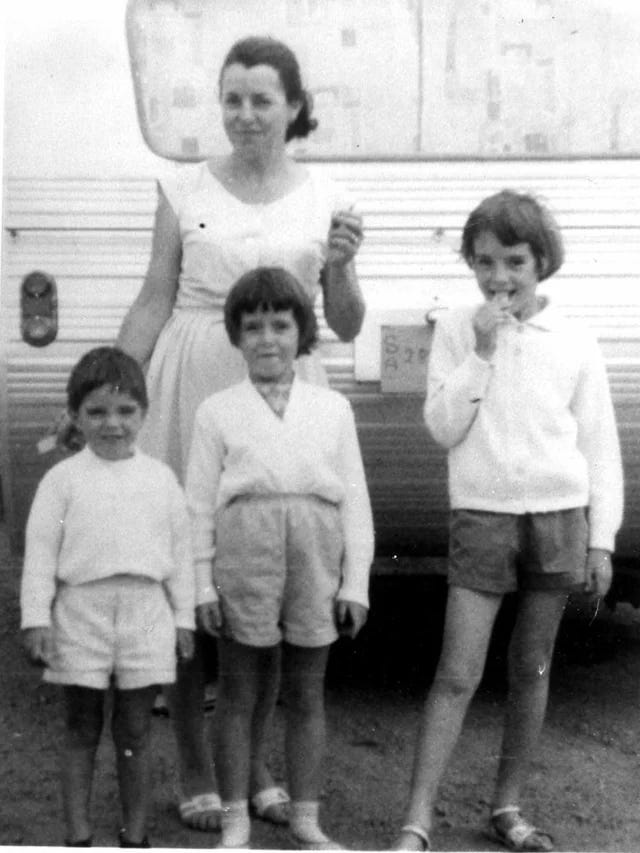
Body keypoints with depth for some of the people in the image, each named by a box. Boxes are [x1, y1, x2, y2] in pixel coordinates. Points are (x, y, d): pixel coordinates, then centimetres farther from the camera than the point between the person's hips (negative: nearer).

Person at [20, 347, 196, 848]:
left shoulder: (161, 478, 6)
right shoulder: (63, 479, 0)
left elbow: (180, 550, 9)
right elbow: (41, 551, -1)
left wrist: (184, 618, 8)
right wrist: (36, 618, -8)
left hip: (146, 615, 1)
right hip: (82, 616, -1)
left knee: (135, 733, 8)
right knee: (82, 730, 9)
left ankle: (135, 836, 18)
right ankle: (79, 837, 16)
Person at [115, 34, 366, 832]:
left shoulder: (326, 201, 4)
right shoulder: (185, 190, 2)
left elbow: (346, 328, 7)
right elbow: (153, 305, 5)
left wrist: (341, 266, -12)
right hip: (193, 389, -1)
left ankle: (255, 761, 24)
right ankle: (194, 769, 17)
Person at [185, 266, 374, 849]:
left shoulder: (333, 409, 11)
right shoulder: (217, 412, 7)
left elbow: (354, 501, 9)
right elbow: (200, 503, 5)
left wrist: (356, 583, 3)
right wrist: (202, 584, -1)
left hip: (315, 558, 1)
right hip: (244, 550, -1)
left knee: (307, 695, 9)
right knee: (239, 695, 5)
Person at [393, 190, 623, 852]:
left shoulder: (575, 343, 2)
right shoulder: (455, 330, 1)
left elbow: (600, 448, 5)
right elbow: (443, 426, -5)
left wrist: (600, 538, 2)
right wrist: (482, 352, -13)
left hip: (559, 517, 2)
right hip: (481, 516, -1)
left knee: (532, 670, 10)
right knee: (456, 673, -6)